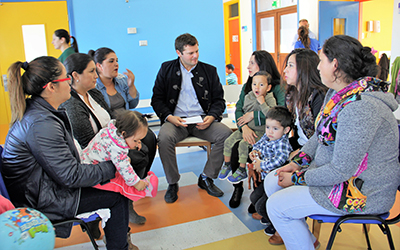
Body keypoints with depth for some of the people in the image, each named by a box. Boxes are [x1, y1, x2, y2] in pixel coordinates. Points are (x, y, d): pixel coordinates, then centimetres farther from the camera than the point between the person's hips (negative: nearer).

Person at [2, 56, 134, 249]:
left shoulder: (35, 111, 2)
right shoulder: (42, 125, -30)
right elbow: (71, 176, -25)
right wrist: (111, 167, -14)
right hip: (42, 201, -9)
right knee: (118, 196, -5)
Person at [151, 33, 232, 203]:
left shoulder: (209, 71, 11)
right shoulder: (166, 69, 9)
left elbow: (219, 99, 11)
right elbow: (157, 99, 7)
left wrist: (211, 117, -10)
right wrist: (169, 117, -12)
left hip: (202, 119, 2)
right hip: (176, 120, -1)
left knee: (226, 133, -25)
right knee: (164, 137, -33)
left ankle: (206, 178, -7)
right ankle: (172, 183, -11)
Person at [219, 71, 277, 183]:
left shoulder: (270, 99, -12)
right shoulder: (248, 97, 3)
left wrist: (262, 103, -26)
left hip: (260, 131, -6)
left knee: (243, 144, -24)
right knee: (228, 141, -6)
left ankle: (241, 171, -5)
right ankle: (227, 165, 16)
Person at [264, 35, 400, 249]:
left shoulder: (359, 107, -31)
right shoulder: (337, 93, 2)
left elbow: (341, 170, -29)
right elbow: (319, 136, 14)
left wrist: (297, 179, -16)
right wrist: (296, 163, 3)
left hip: (363, 192, -10)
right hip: (336, 173, 10)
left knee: (276, 205, -13)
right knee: (272, 182, 9)